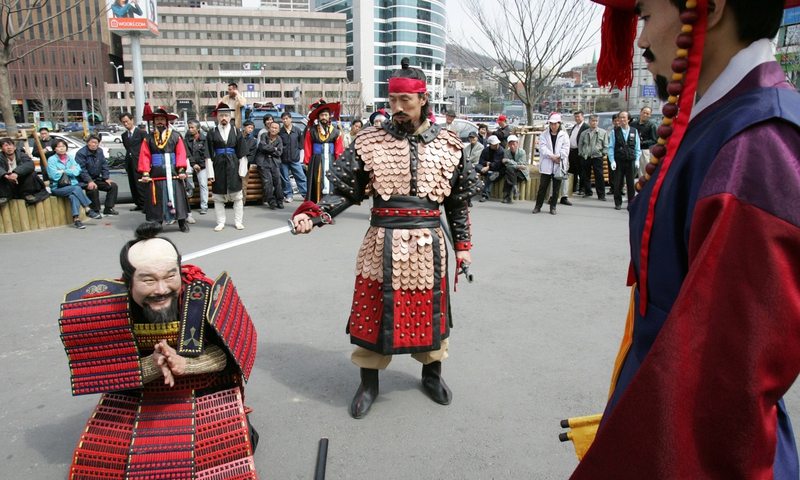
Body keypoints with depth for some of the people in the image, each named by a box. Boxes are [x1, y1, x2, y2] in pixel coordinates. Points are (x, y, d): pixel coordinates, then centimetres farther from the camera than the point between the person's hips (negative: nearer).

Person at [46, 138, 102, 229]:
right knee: (76, 188, -30)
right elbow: (54, 175, -12)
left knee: (73, 196, -31)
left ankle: (76, 219, -37)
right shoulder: (52, 160, 0)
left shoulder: (70, 158, 12)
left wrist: (63, 171, -8)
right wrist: (70, 171, -4)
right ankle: (88, 210, -26)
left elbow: (77, 171, -2)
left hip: (72, 185, 3)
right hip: (58, 188, -3)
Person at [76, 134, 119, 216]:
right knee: (93, 188, -35)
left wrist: (106, 178, -2)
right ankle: (95, 211, -20)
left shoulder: (100, 151, 9)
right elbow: (82, 169, -20)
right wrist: (89, 181, -30)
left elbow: (104, 165, 11)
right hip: (85, 181, -8)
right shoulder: (81, 153, -13)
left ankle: (108, 208, 2)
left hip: (97, 179, 8)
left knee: (113, 186, -2)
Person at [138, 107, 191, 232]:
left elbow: (181, 154, -4)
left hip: (173, 173, -1)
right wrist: (145, 173, -8)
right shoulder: (148, 138, 6)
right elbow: (145, 156, 0)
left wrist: (182, 169, -12)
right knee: (157, 199, 7)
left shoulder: (175, 136, 2)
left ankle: (182, 223, 15)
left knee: (177, 197, 4)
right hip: (156, 174, 1)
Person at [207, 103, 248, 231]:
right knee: (218, 197, 5)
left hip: (233, 166, 0)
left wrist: (242, 171, -3)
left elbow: (242, 154, 2)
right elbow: (209, 155, 0)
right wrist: (210, 173, -6)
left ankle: (238, 221, 16)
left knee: (237, 196, 5)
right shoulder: (212, 133, 2)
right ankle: (220, 223, 14)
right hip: (218, 166, 0)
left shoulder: (236, 132, 3)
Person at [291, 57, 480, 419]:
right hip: (382, 242, -1)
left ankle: (432, 373, 40)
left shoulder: (447, 144, 2)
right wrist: (312, 213, -18)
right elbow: (345, 191, -3)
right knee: (374, 312, 7)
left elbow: (458, 201, 8)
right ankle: (368, 382, 29)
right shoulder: (370, 141, -2)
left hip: (428, 243, 1)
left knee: (429, 309, 15)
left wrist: (462, 244, 7)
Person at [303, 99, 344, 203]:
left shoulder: (335, 131, 3)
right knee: (317, 183, 2)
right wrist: (307, 161, 1)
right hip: (316, 161, 0)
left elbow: (339, 149, 2)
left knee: (330, 182, 0)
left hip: (330, 161, 1)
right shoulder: (311, 131, 1)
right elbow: (307, 147, 3)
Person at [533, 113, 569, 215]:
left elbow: (565, 149, -2)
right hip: (546, 165, -1)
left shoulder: (564, 135, 5)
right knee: (543, 186, 1)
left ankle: (553, 207, 17)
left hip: (559, 166, 1)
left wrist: (558, 157, -15)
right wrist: (552, 156, -15)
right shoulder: (544, 135, 5)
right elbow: (543, 148, -6)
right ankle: (538, 206, 11)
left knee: (556, 188, 6)